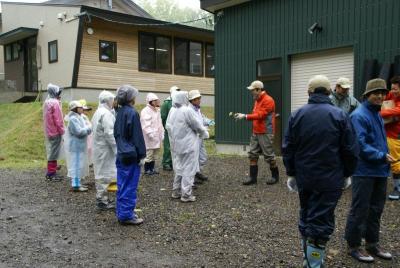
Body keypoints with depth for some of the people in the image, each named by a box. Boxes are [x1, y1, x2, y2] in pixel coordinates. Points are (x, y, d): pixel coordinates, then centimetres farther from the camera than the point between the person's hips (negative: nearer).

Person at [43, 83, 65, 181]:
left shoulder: (47, 102, 12)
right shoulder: (55, 103, -16)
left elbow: (46, 117, 15)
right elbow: (58, 119, -17)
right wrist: (61, 130, -12)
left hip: (49, 131, 9)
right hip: (55, 131, -9)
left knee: (51, 151, 15)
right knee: (54, 152, -3)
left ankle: (50, 172, 22)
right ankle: (51, 173, 1)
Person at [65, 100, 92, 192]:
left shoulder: (78, 118, 15)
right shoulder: (73, 119, -17)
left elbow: (83, 130, 19)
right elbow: (79, 132, -23)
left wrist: (87, 129, -1)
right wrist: (88, 129, -10)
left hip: (79, 146, 10)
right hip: (76, 146, -10)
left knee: (79, 165, 15)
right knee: (77, 165, -6)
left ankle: (77, 183, 23)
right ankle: (76, 185, -2)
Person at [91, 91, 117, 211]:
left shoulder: (98, 112, 15)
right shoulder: (106, 114, -18)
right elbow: (109, 133, -22)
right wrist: (116, 148, -18)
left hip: (98, 147, 10)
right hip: (105, 148, -10)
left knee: (101, 173, 16)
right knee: (105, 174, -3)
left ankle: (101, 198, 25)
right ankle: (102, 200, 3)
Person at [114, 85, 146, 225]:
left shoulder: (119, 112, 9)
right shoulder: (132, 113, -15)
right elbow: (137, 136, -16)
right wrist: (141, 154, -12)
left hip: (121, 154, 8)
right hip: (131, 155, -8)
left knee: (122, 185, 13)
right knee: (130, 185, 0)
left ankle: (121, 213, 22)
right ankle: (127, 215, 6)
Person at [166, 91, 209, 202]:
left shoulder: (172, 111, 2)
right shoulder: (187, 111, -18)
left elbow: (168, 126, 9)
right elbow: (197, 126, -11)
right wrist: (205, 134, 7)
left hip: (176, 145, 7)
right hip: (188, 145, -7)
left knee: (179, 168, 18)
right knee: (188, 169, 1)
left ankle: (176, 191, 26)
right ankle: (186, 194, 3)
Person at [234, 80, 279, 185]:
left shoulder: (268, 100, -15)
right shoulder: (257, 100, 14)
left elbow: (260, 115, -22)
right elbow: (255, 115, 12)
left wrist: (245, 116, -22)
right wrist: (242, 116, 0)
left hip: (265, 133, -9)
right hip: (256, 132, 9)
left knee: (268, 155, 1)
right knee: (253, 154, 7)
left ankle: (275, 176, 17)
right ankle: (252, 177, 12)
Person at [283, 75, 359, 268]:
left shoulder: (297, 115, 0)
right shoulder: (339, 115, -8)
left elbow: (288, 148, 2)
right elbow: (350, 150, -5)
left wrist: (291, 173, 12)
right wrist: (347, 174, 8)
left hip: (304, 178, 4)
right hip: (330, 179, -3)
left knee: (306, 216, 19)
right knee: (321, 221, 2)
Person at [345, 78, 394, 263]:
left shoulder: (377, 114, 14)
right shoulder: (359, 116, -15)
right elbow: (360, 145, -23)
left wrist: (385, 157, 13)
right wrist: (382, 156, -26)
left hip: (380, 171, 9)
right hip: (364, 171, -9)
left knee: (376, 209, 17)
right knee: (360, 210, 1)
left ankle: (372, 243, 31)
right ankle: (354, 246, 14)